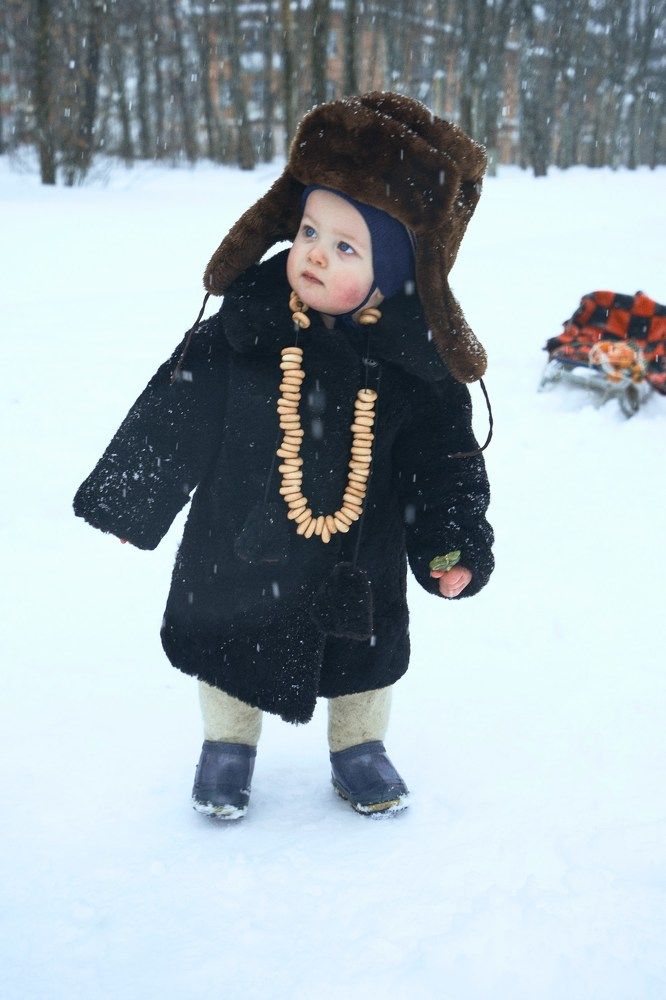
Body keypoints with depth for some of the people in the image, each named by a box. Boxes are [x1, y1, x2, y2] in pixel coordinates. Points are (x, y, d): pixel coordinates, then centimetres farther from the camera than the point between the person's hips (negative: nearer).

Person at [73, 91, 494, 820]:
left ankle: (359, 748, 45)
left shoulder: (414, 358, -14)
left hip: (360, 570, 0)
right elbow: (175, 415, -6)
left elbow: (445, 460, -6)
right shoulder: (243, 327, -15)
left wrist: (455, 544, -15)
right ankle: (228, 745, 43)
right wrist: (128, 504, 0)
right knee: (232, 651, 17)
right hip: (240, 561, 0)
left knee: (363, 662, 18)